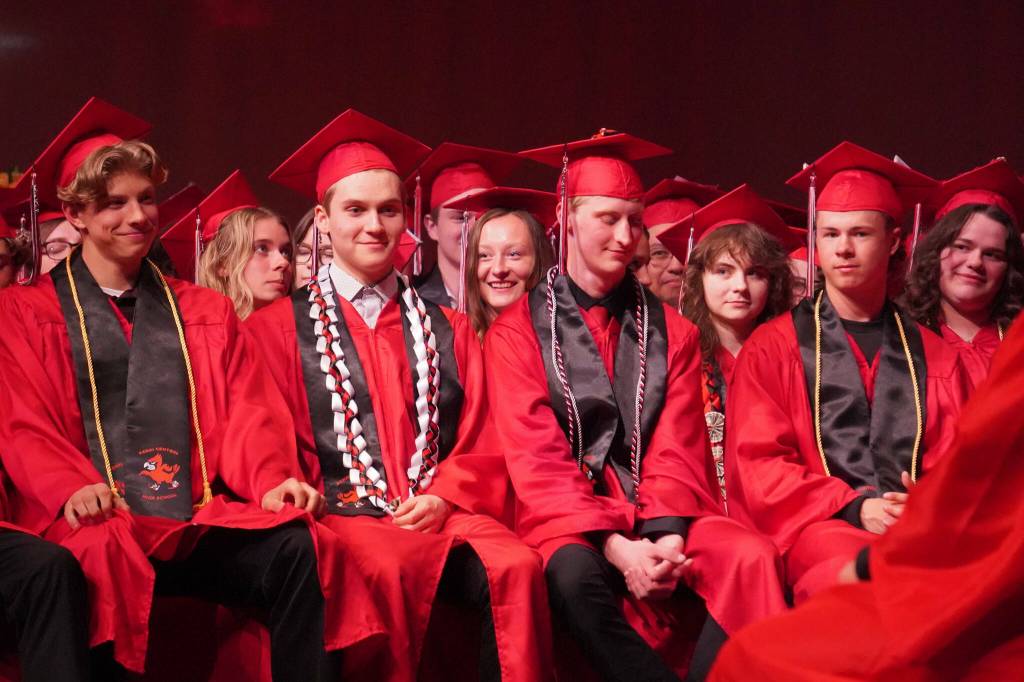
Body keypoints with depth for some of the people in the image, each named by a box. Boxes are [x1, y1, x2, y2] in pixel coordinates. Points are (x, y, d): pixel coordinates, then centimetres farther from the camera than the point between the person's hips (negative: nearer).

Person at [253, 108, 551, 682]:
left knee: (517, 567, -30)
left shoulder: (448, 329, 20)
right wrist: (312, 505, -11)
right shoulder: (280, 329, 12)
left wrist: (443, 496, -5)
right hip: (344, 518, -2)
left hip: (443, 514, 3)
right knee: (386, 572, -37)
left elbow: (482, 445, 14)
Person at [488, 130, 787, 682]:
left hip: (661, 515, 3)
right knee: (575, 572, -37)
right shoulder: (518, 331, 4)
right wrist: (615, 546, -20)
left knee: (751, 558, -28)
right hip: (569, 520, -2)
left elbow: (677, 451, 5)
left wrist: (665, 535, -17)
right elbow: (536, 460, -5)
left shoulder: (671, 332, 14)